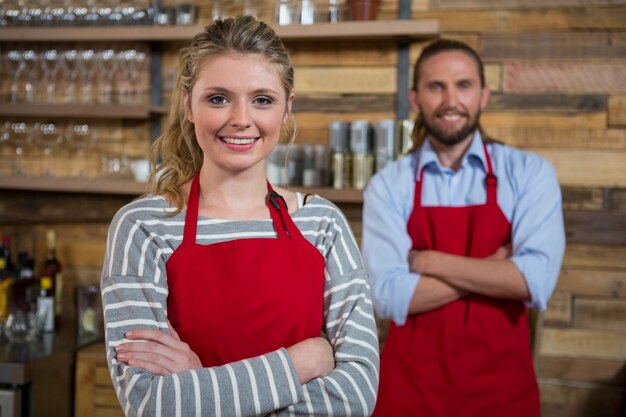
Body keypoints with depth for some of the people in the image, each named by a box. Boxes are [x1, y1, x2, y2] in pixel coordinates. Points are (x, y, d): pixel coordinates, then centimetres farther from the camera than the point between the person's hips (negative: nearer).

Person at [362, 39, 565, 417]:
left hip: (501, 385, 1)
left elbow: (535, 281, -17)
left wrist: (429, 261, -13)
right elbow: (390, 297, -15)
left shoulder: (529, 174, -5)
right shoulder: (387, 186, -5)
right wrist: (495, 265, -15)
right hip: (410, 385, 0)